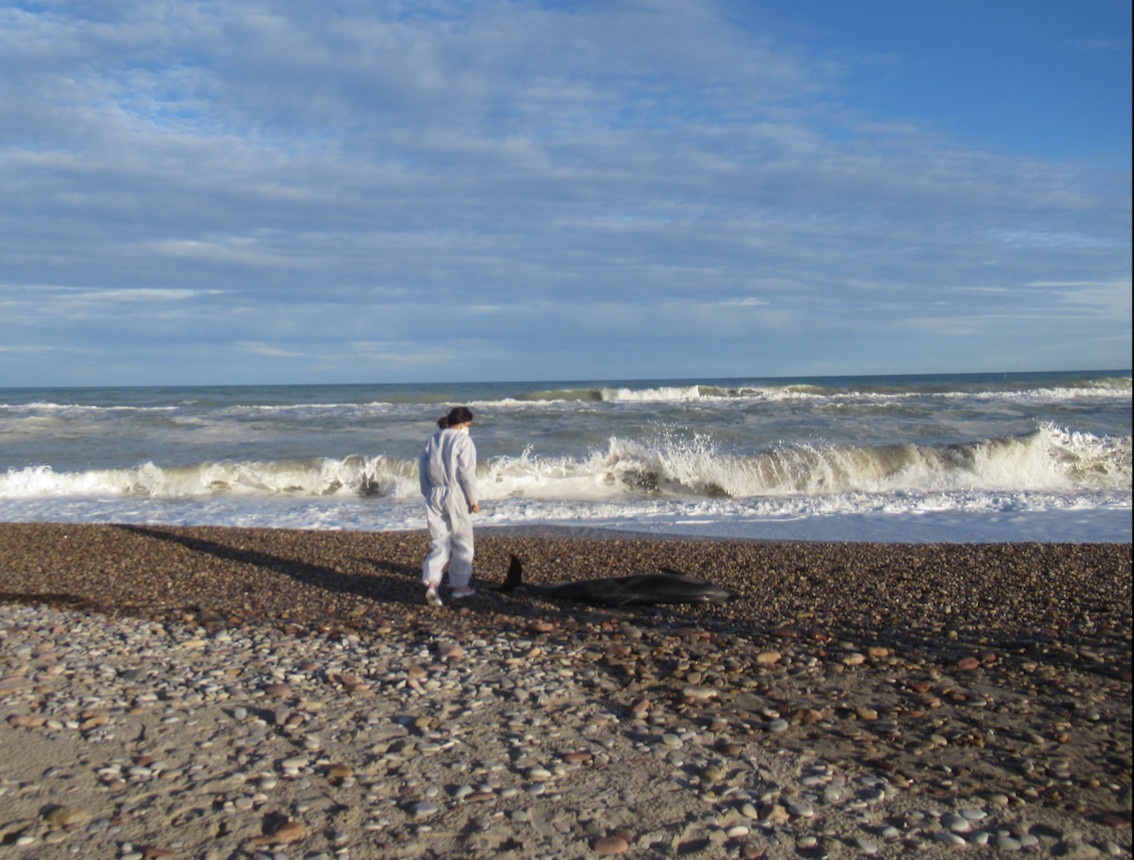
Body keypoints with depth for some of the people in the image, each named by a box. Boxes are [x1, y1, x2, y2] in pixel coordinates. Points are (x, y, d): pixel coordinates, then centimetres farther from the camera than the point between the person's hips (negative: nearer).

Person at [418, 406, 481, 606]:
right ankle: (459, 586, 17)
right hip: (455, 495, -5)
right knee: (462, 542, 10)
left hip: (434, 496, 5)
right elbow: (467, 473, -13)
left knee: (439, 542, 8)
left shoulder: (432, 440, 10)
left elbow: (422, 469, 11)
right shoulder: (463, 441, -9)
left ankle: (431, 583, -9)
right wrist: (474, 500, -5)